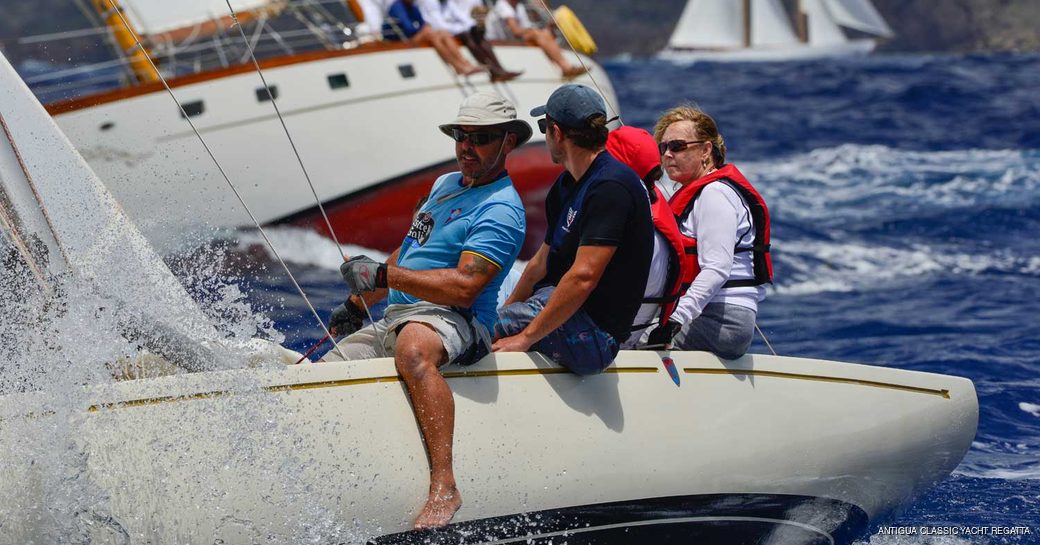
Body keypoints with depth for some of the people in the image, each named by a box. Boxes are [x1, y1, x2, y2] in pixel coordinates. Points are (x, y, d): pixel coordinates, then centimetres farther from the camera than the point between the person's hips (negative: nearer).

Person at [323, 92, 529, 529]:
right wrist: (357, 303, 32)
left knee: (412, 348, -42)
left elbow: (465, 287, -20)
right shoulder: (446, 185, 22)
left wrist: (383, 275, -21)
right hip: (394, 320, 10)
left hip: (451, 322, -10)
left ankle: (444, 487, -49)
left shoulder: (501, 210, -8)